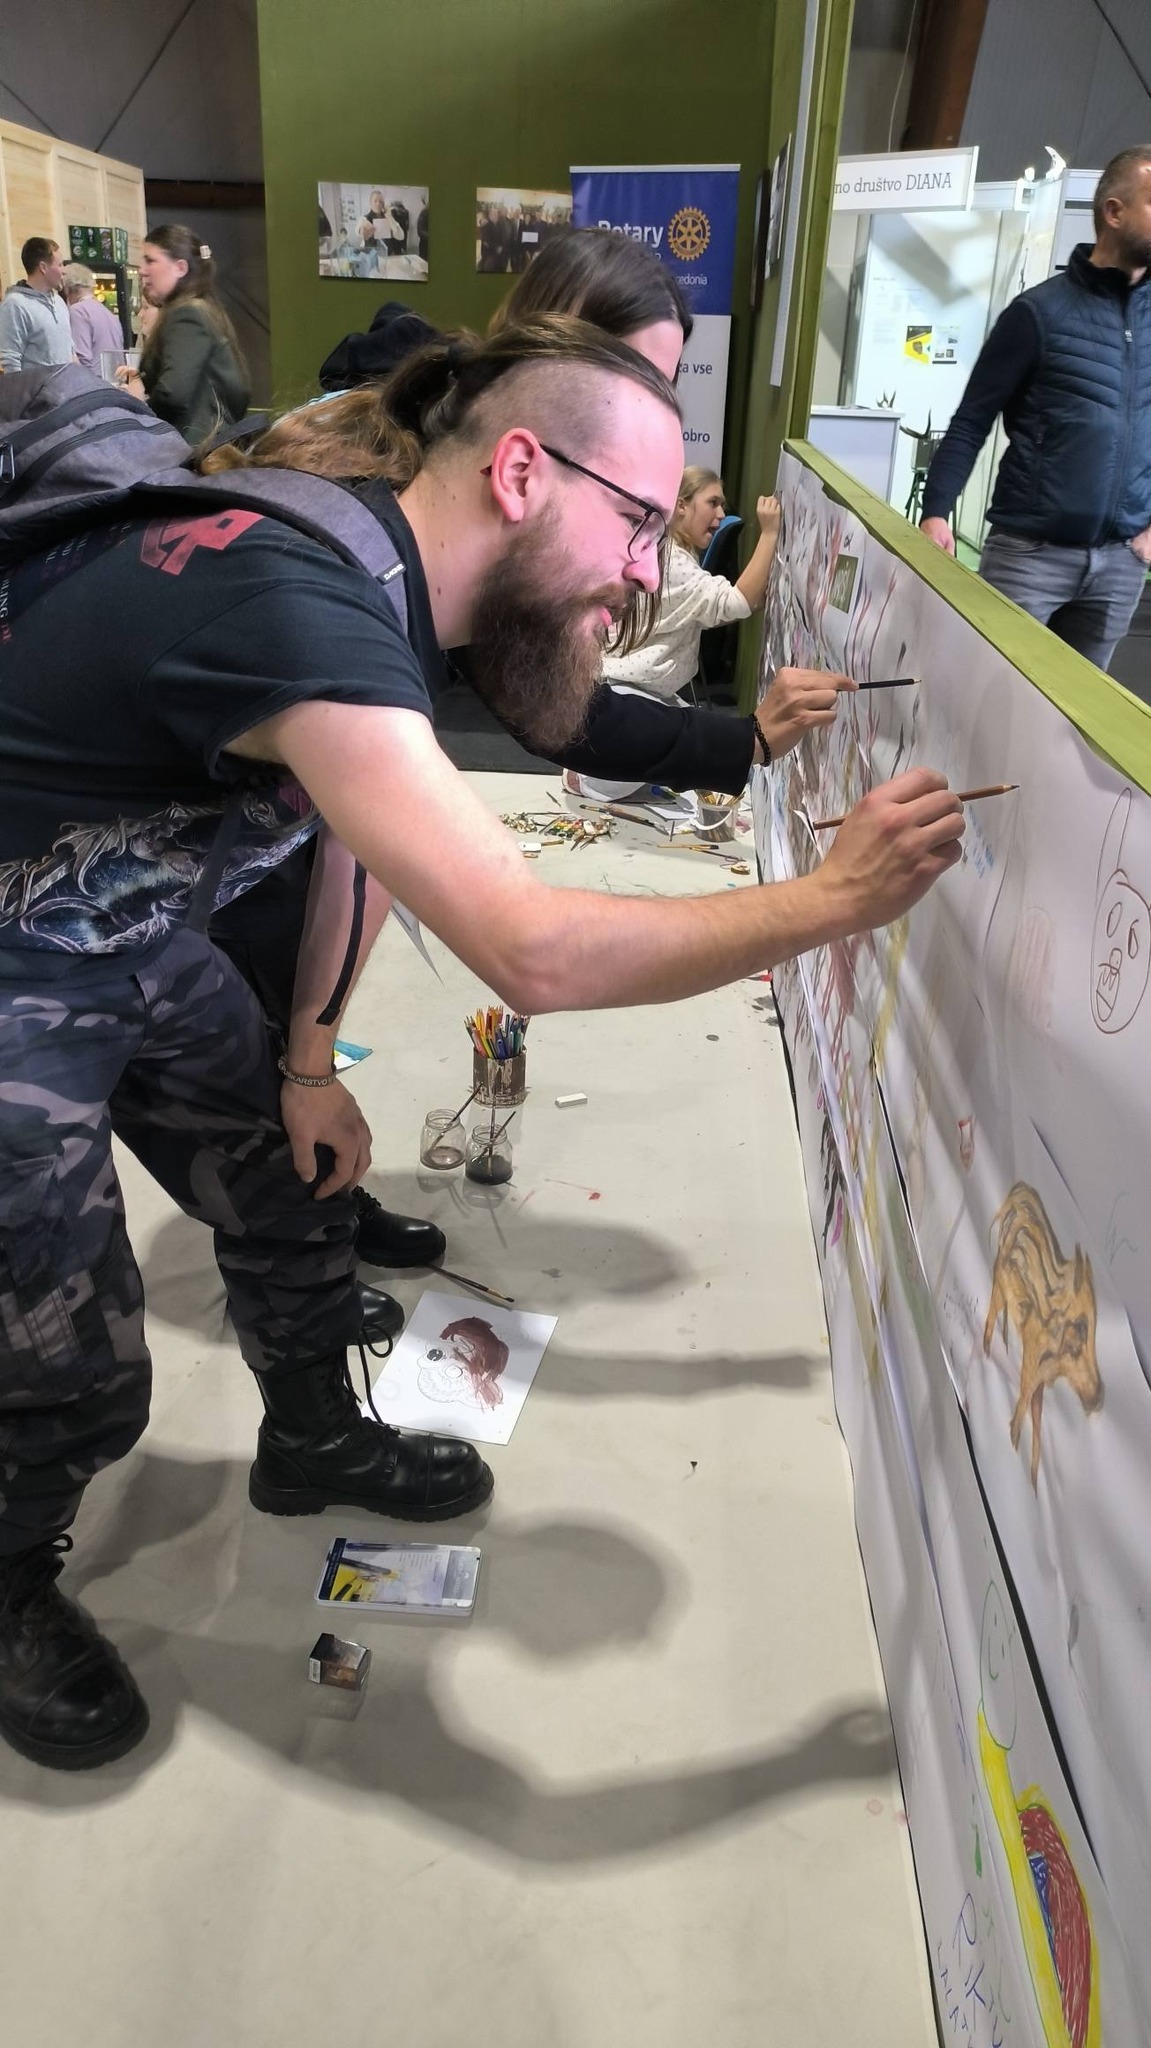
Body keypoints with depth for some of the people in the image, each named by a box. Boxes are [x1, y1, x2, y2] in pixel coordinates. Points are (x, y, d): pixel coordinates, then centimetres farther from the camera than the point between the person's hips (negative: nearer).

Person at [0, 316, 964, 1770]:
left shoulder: (373, 561, -4)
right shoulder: (298, 606, -35)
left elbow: (354, 830, 9)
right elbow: (531, 954, -43)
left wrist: (307, 1067, 10)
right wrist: (832, 899, -32)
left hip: (134, 932, 9)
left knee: (294, 1191, 16)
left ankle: (316, 1440, 44)